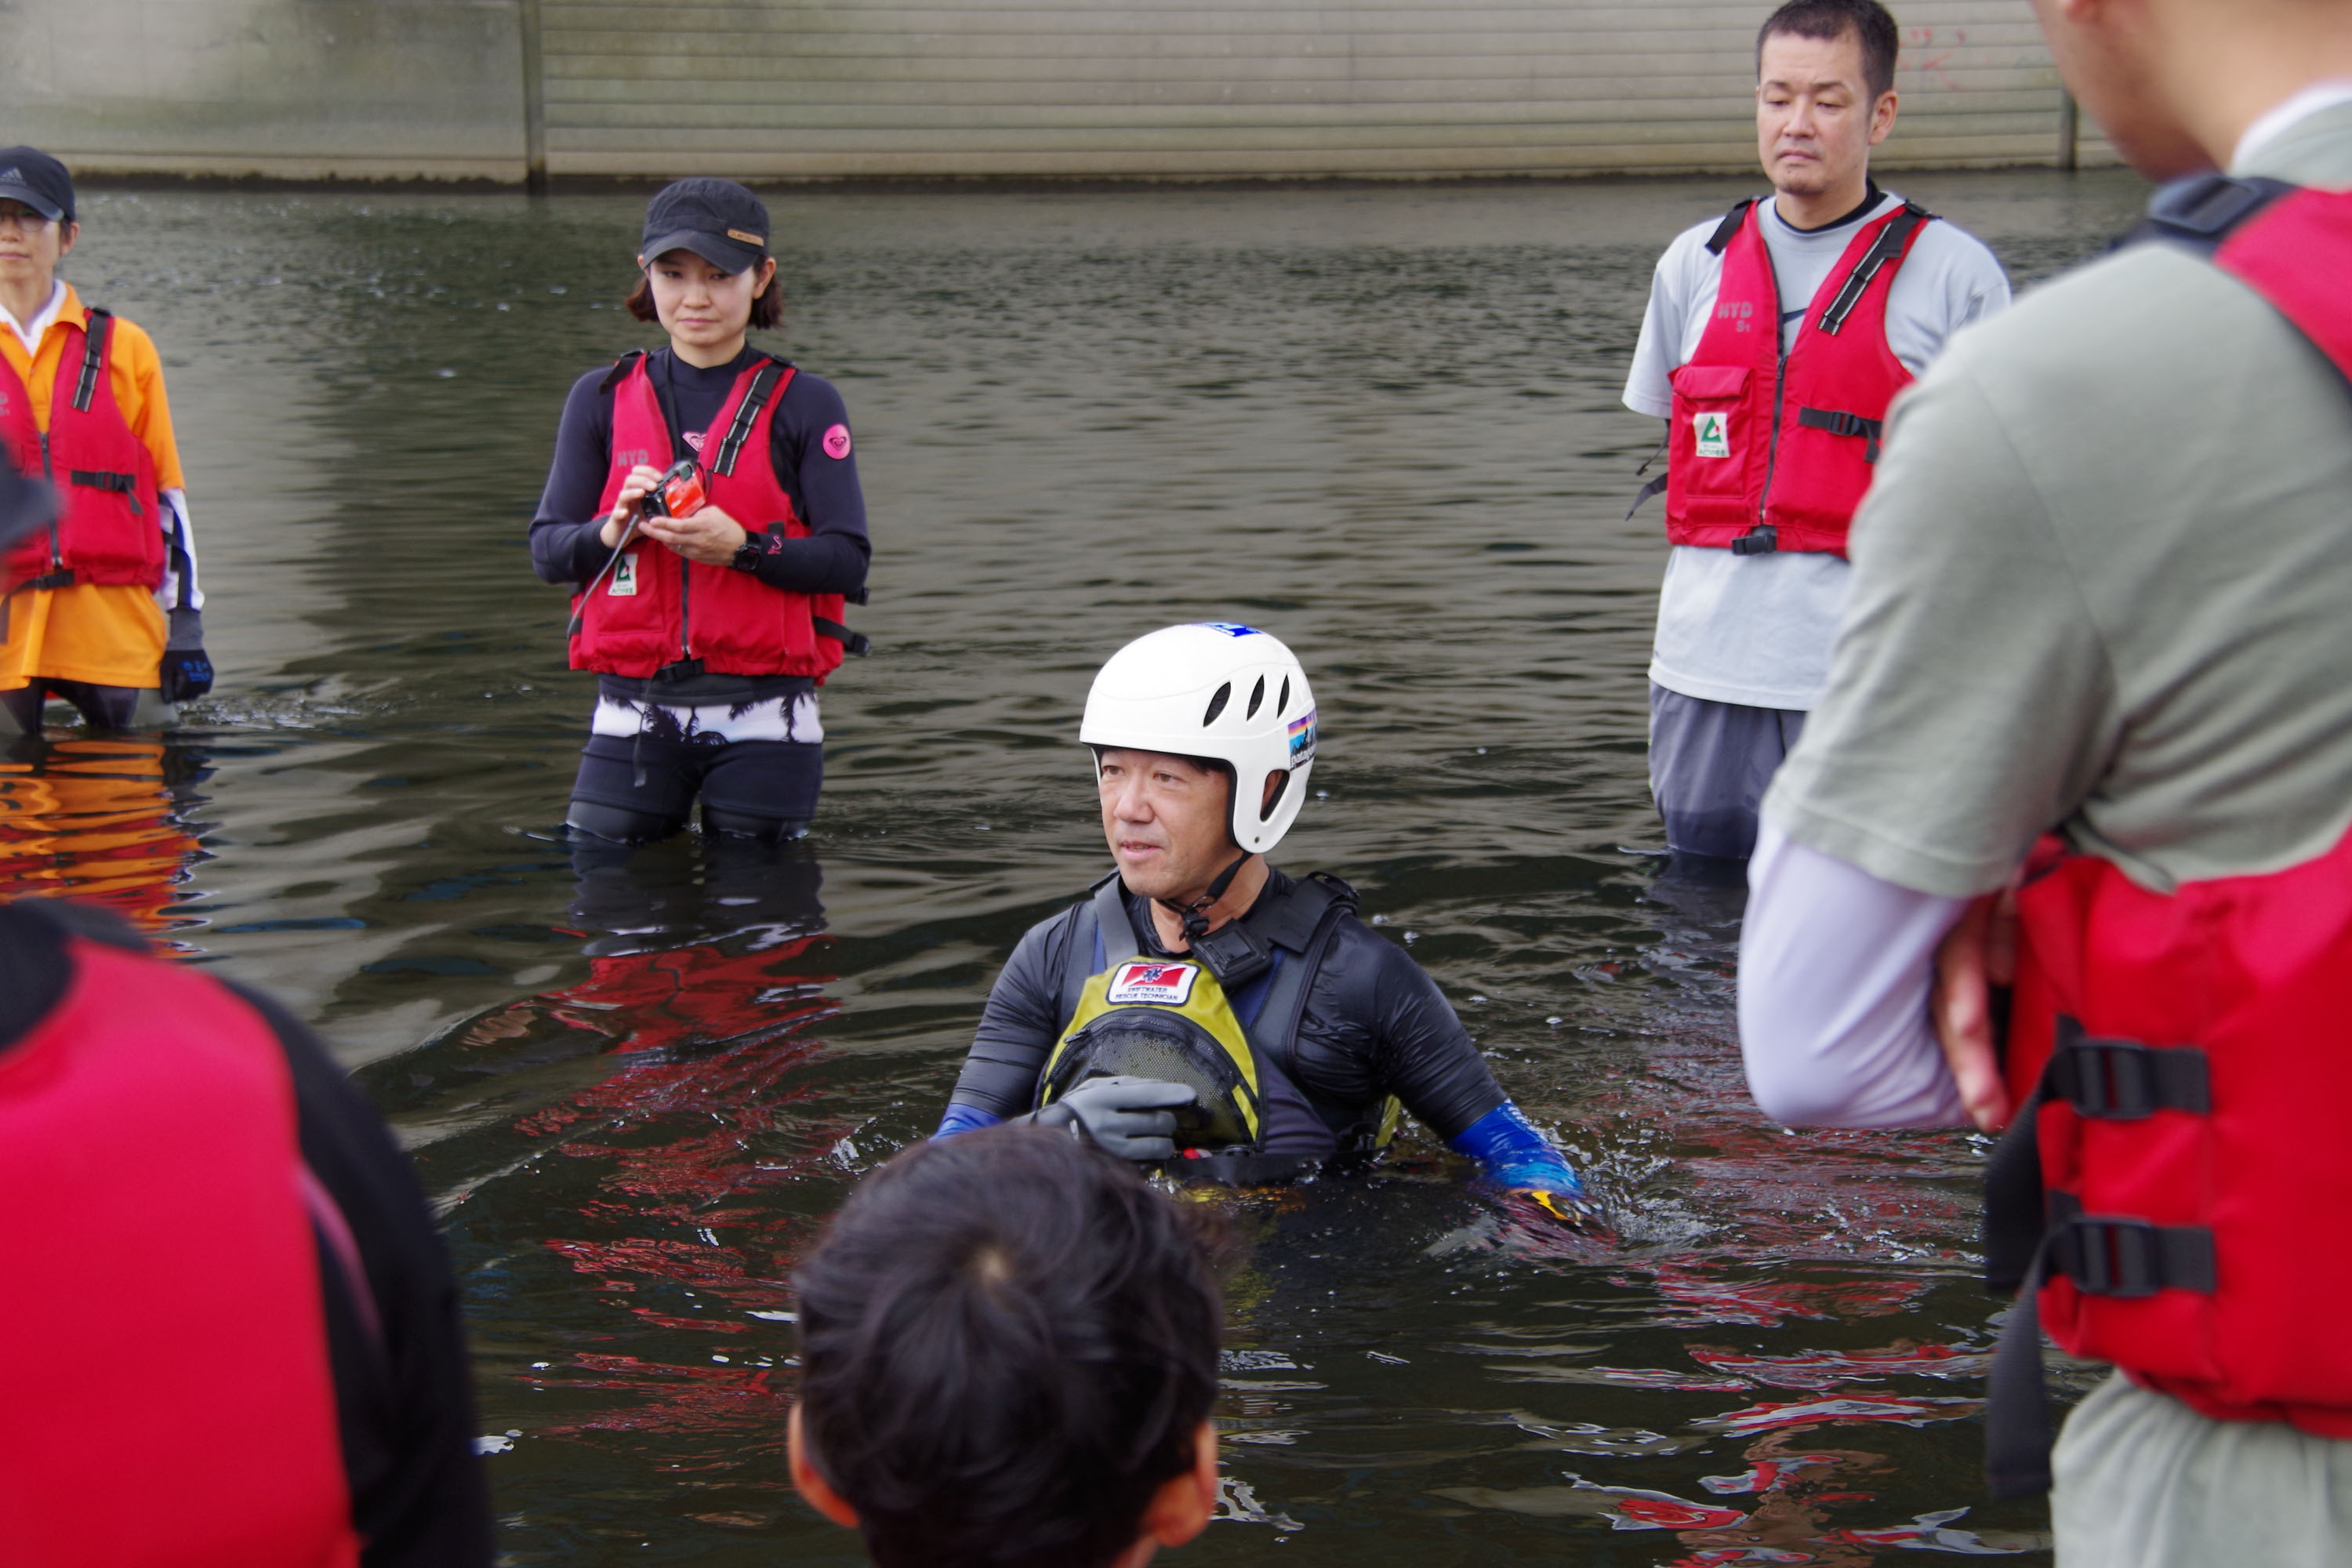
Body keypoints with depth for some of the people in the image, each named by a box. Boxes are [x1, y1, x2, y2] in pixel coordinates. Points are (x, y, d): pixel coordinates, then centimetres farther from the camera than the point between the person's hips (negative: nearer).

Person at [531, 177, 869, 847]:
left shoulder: (804, 405, 1)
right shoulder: (602, 399, 7)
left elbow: (847, 561, -5)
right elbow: (546, 550, 4)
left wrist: (742, 546, -21)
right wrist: (611, 532, -17)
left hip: (763, 719, -1)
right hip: (635, 713, 2)